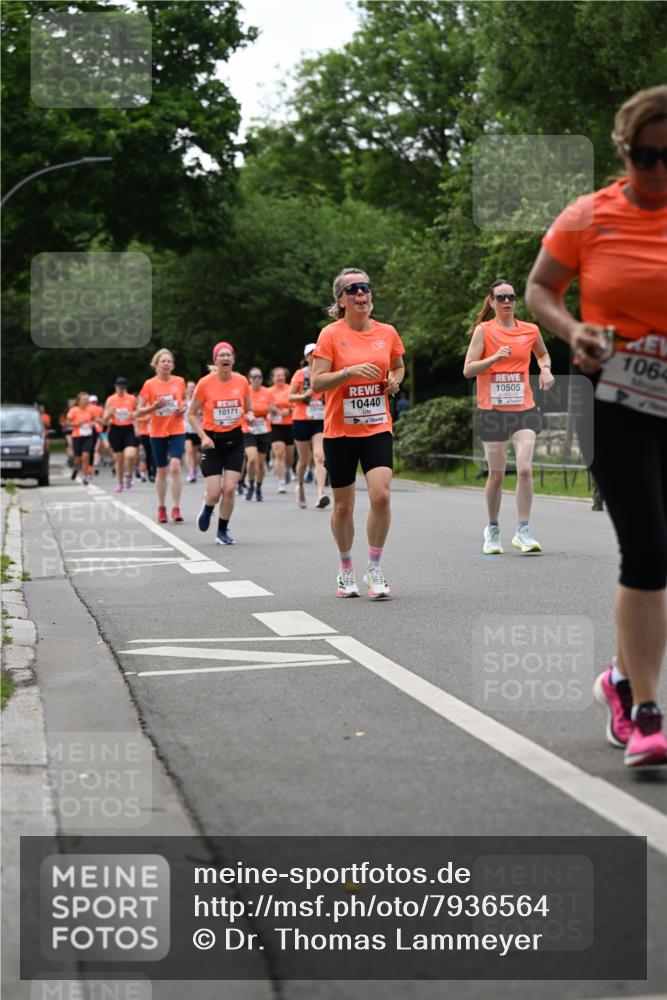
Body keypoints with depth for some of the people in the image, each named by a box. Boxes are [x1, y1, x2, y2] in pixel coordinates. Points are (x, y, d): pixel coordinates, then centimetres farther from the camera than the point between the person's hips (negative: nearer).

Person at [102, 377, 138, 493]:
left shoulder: (132, 399, 2)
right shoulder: (110, 400, 2)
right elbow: (104, 421, 2)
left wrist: (134, 415, -6)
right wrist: (109, 413, -18)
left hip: (129, 430, -1)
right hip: (115, 430, 1)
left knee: (131, 455, -21)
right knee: (119, 459, 5)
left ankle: (128, 476, 4)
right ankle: (119, 483, 21)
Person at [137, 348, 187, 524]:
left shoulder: (179, 381, 1)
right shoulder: (149, 384, -5)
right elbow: (139, 412, -4)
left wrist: (183, 408, -2)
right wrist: (154, 407, -22)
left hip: (177, 431, 0)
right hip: (157, 432, 0)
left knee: (175, 467, -16)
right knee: (161, 471, 8)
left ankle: (176, 508, -11)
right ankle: (161, 508, 23)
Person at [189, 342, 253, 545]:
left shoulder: (241, 381, -2)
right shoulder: (205, 383, -9)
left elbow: (248, 410, 12)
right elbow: (192, 414, -1)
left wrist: (249, 416, -11)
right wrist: (203, 436, -14)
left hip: (235, 439, 2)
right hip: (212, 440, -2)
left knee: (229, 489, -7)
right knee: (214, 493, -6)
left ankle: (223, 531, 12)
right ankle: (207, 510, 31)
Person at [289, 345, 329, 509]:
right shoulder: (300, 374, 1)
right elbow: (290, 397, 1)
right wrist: (304, 395, -16)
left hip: (321, 420, 1)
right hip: (302, 420, -1)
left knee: (319, 456, -16)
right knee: (304, 459, 10)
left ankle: (321, 494, -25)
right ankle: (300, 486, 38)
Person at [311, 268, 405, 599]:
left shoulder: (387, 333, 4)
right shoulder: (331, 335, -6)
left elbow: (398, 367, 23)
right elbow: (316, 383, -11)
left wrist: (395, 380, 1)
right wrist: (350, 372, -24)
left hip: (377, 427, 2)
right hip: (339, 431, -2)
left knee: (381, 495, -16)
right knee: (343, 506, 6)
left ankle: (374, 570, -2)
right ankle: (346, 569, 27)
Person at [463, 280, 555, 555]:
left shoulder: (530, 330, 7)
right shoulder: (483, 330, -2)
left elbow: (542, 353, 28)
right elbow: (468, 370, -7)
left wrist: (545, 369, 7)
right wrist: (495, 357, -20)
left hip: (524, 408, 2)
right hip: (492, 409, -1)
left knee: (525, 468, -13)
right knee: (496, 474, 4)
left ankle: (523, 532, -6)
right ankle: (493, 530, 22)